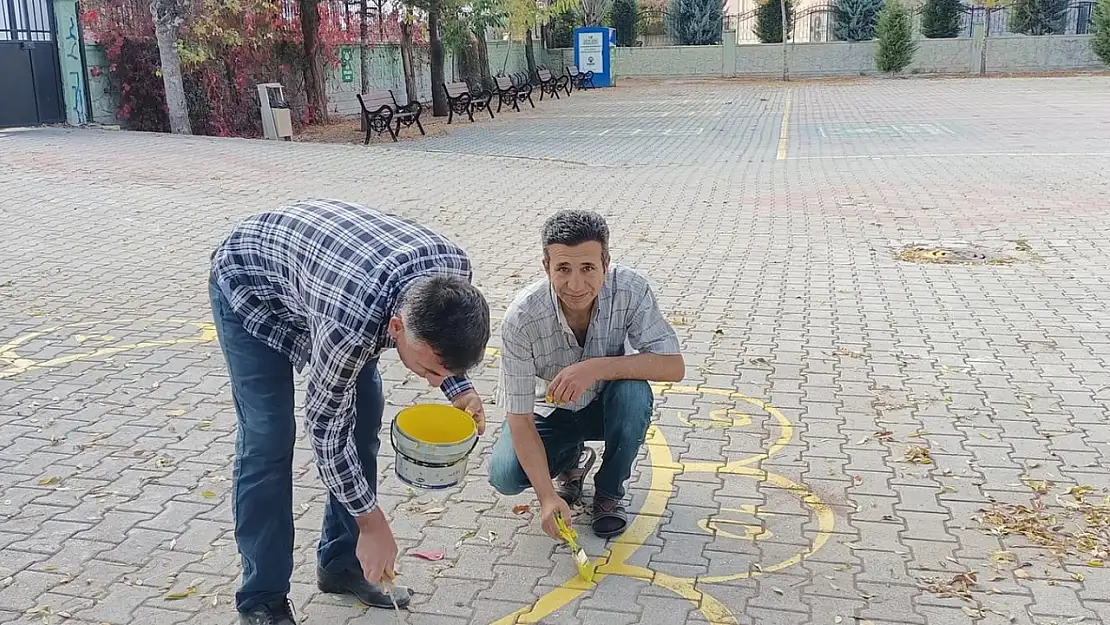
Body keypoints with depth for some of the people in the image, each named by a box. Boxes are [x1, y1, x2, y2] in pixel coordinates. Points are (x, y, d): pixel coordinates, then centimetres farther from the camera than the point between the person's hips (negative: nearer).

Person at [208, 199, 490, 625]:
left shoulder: (453, 270, -28)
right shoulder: (351, 322, -43)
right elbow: (326, 427, -26)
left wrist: (458, 387, -17)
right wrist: (372, 523, -16)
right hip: (250, 285, -6)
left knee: (364, 416, 2)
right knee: (268, 438, -11)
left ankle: (341, 565, 18)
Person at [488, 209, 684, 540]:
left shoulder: (629, 288, -28)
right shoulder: (522, 318, -31)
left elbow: (674, 366, -28)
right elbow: (519, 417, -27)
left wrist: (597, 367, -40)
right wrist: (548, 496, -36)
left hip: (607, 406, 0)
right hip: (552, 411, 0)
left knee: (634, 390, -33)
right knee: (504, 475, -23)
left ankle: (609, 491, -5)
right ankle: (573, 458, 12)